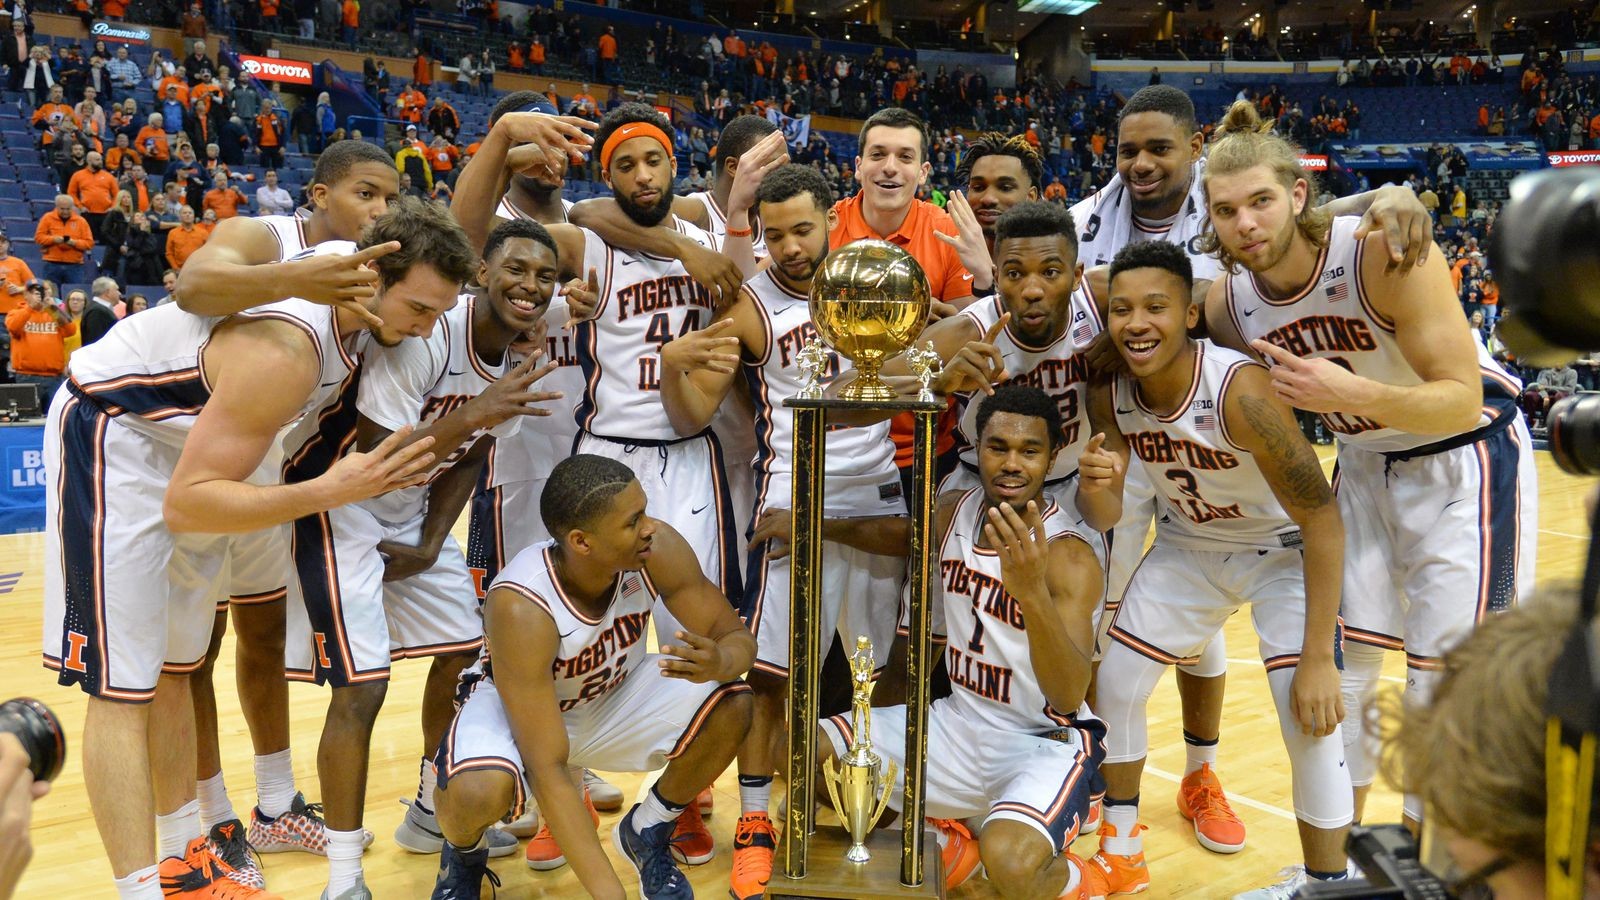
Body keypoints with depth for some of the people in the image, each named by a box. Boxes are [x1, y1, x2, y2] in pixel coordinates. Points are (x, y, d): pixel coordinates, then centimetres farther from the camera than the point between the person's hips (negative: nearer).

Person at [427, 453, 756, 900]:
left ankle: (648, 832, 7)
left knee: (732, 705, -22)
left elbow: (738, 637, -14)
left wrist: (719, 662, -41)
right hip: (514, 703, -4)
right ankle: (463, 856, 4)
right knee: (479, 792, -36)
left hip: (614, 695, 4)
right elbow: (546, 769, -36)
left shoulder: (658, 549, -26)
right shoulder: (520, 608, -37)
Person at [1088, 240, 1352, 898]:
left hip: (1284, 549, -5)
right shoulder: (1109, 393, -17)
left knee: (1309, 718, -18)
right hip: (1187, 545, 5)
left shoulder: (1239, 388, -34)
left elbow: (1321, 518, -29)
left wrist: (1318, 660, -30)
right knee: (1114, 684, 2)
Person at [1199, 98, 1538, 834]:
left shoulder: (1384, 254, -29)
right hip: (1364, 466, 5)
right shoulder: (1227, 303, -12)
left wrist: (1356, 395, -44)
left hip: (1466, 463, -5)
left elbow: (1463, 401, -29)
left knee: (1443, 687, -3)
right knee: (1338, 668, 7)